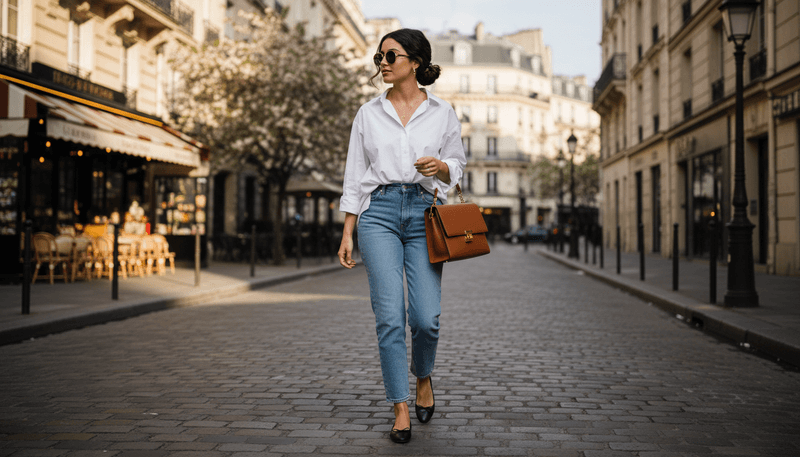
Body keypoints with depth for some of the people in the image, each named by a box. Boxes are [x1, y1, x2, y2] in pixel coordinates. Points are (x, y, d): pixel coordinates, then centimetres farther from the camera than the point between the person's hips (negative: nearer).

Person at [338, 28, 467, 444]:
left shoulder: (442, 113, 8)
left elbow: (457, 166, 15)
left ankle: (423, 376, 26)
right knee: (389, 315, -9)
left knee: (426, 317, -7)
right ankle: (400, 408, 1)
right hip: (379, 212, 1)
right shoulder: (369, 113, 10)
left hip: (424, 211, 0)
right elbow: (355, 175, 10)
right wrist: (346, 233, 4)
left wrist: (440, 166, -10)